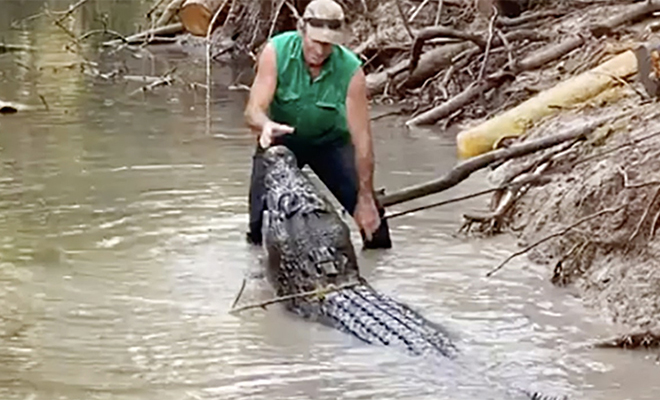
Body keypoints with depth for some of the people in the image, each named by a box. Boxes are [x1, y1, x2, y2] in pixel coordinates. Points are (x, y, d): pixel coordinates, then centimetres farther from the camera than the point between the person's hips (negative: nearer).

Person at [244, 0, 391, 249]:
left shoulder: (351, 70, -27)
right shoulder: (276, 51, -27)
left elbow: (361, 138, -25)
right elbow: (253, 110, -30)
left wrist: (366, 198, -27)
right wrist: (266, 125, -55)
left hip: (330, 141, 0)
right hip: (281, 139, 0)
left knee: (369, 215, -11)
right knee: (262, 210, -15)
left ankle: (378, 249, 19)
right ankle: (258, 244, 17)